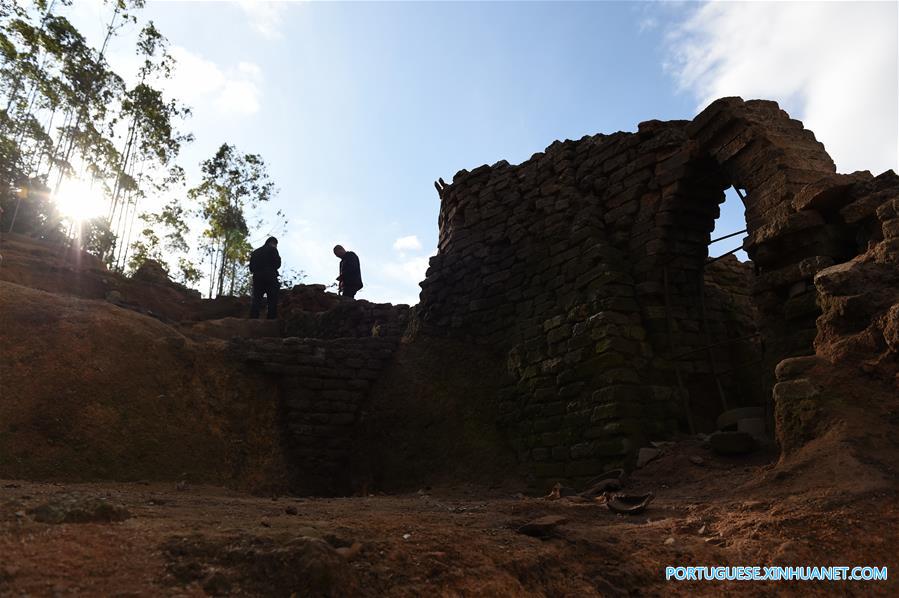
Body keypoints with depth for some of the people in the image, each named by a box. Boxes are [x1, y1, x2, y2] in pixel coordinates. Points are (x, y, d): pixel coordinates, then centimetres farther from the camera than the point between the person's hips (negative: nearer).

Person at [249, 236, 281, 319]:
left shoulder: (255, 252, 22)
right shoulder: (272, 249, 6)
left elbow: (251, 267, 14)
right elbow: (277, 264, -4)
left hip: (257, 277, 5)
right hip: (270, 277, -5)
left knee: (256, 300, 0)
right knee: (272, 301, -6)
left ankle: (253, 320, -13)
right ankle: (271, 320, -16)